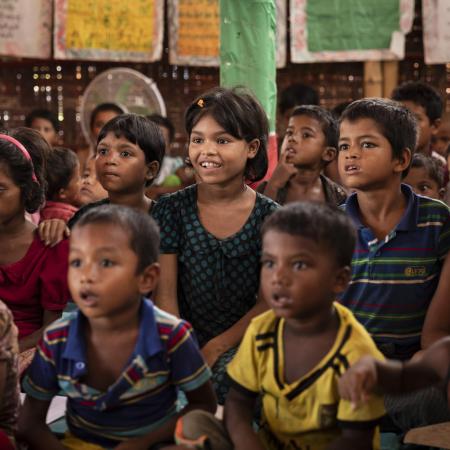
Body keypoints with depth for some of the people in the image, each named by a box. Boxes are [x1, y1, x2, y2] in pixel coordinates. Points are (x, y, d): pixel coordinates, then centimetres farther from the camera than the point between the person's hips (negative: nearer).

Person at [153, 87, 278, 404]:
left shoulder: (270, 217, -2)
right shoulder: (171, 210, 1)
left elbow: (270, 300, -3)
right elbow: (165, 294, -3)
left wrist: (216, 348, -12)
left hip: (241, 343, -1)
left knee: (231, 375, -32)